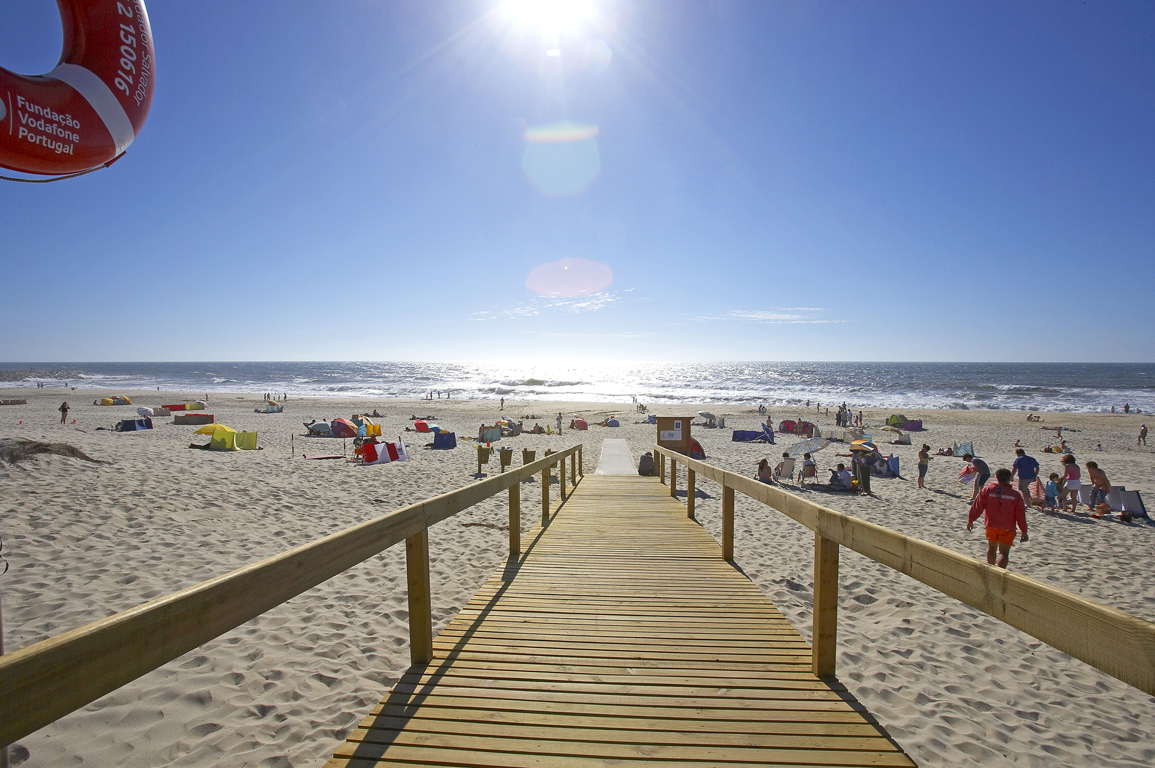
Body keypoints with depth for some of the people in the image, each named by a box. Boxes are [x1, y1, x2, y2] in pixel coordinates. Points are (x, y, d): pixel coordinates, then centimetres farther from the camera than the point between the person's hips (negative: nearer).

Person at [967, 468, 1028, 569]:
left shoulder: (987, 491, -3)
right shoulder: (1015, 494, -4)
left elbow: (977, 507, -1)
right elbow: (1020, 514, -1)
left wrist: (970, 520, 8)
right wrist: (1024, 531, 7)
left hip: (991, 525, 2)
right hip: (1008, 528, -2)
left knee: (991, 547, 22)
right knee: (1004, 553, -1)